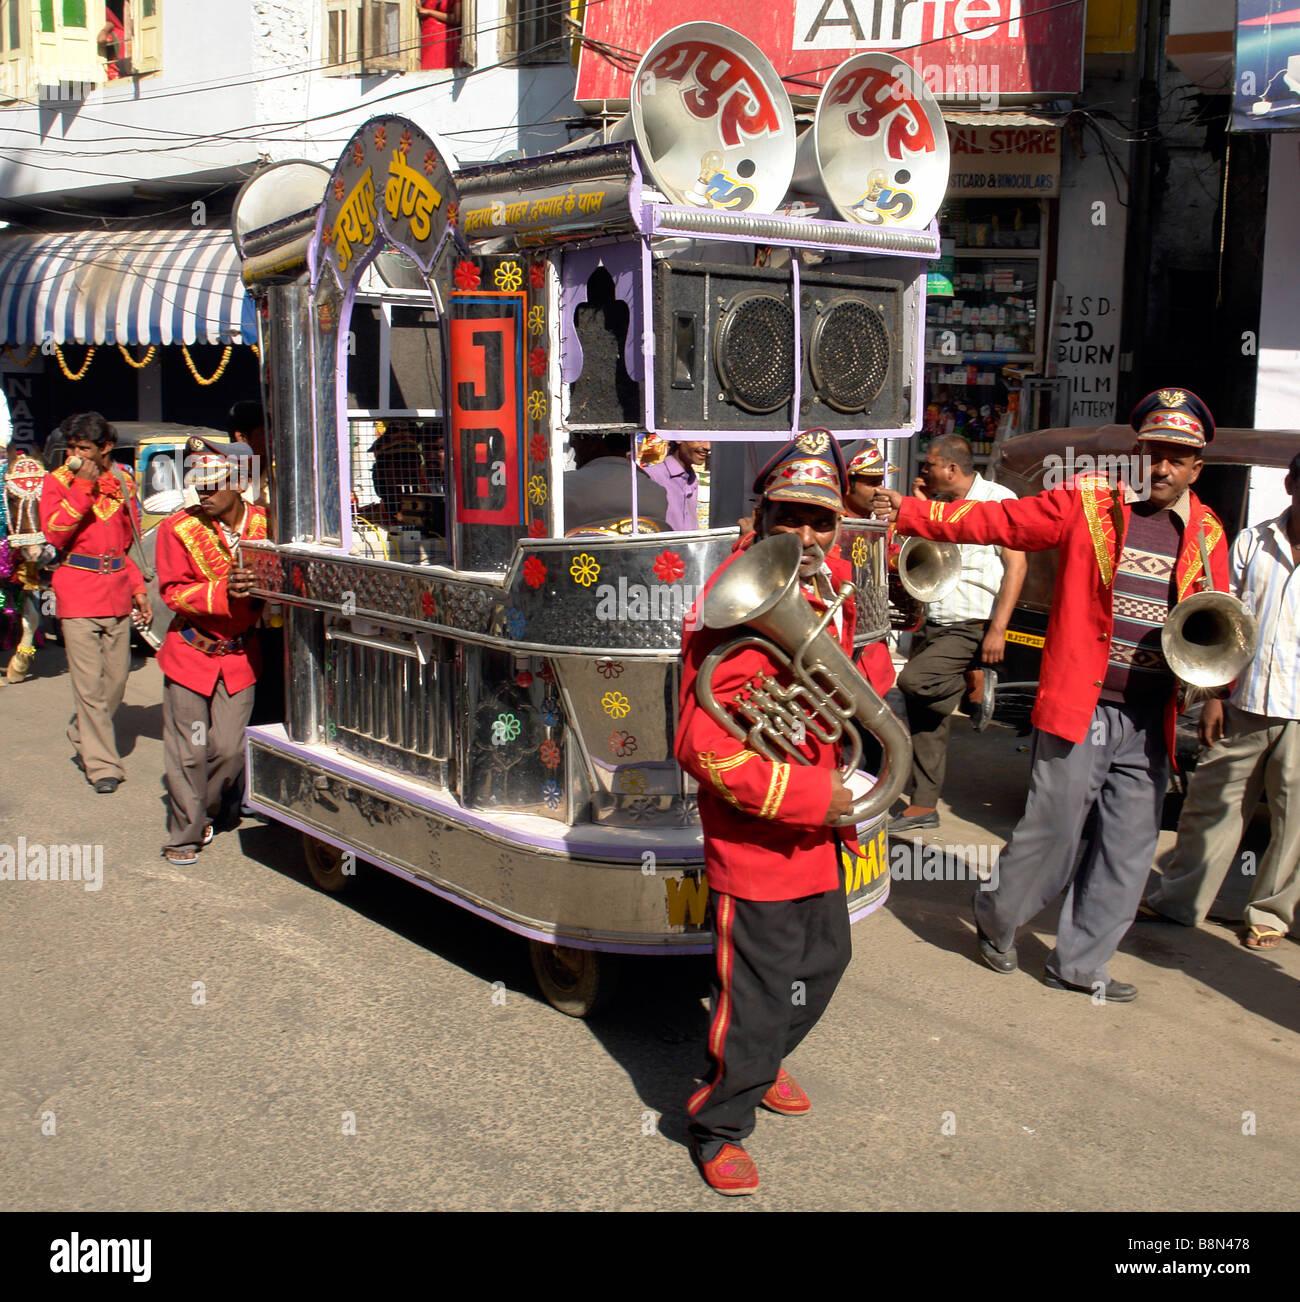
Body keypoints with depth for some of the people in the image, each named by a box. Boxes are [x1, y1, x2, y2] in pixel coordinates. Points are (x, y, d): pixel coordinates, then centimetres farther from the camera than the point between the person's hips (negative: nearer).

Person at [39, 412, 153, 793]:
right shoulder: (57, 482, 1)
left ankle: (83, 738, 32)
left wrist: (138, 587, 13)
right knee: (89, 683, -6)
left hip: (117, 591, 4)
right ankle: (102, 764, 1)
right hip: (78, 592, -4)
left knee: (117, 677, 8)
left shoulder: (122, 482, 10)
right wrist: (83, 488, -17)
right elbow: (55, 534, -14)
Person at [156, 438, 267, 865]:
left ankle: (209, 813, 30)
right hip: (190, 651, -1)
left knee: (229, 748, 4)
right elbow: (174, 592, -11)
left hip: (240, 654, 2)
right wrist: (223, 592, -27)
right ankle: (185, 834, 15)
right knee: (188, 749, 1)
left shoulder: (264, 524, -6)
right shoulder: (179, 528, -10)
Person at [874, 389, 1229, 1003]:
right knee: (1053, 829, 0)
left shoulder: (1206, 533, 10)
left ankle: (1079, 963, 26)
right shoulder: (1088, 502, -2)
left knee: (1130, 845, 9)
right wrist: (910, 512, -11)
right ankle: (997, 919, 29)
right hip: (1080, 704, -4)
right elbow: (995, 519, -4)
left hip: (1151, 719, 5)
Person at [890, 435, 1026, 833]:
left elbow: (1016, 565, -12)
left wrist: (998, 629, -19)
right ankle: (924, 806, 15)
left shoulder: (997, 499, -7)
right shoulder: (937, 503, 14)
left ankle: (975, 682, 0)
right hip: (931, 626, 7)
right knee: (926, 723, 6)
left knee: (912, 680, -26)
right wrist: (920, 507, 4)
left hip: (970, 628, -7)